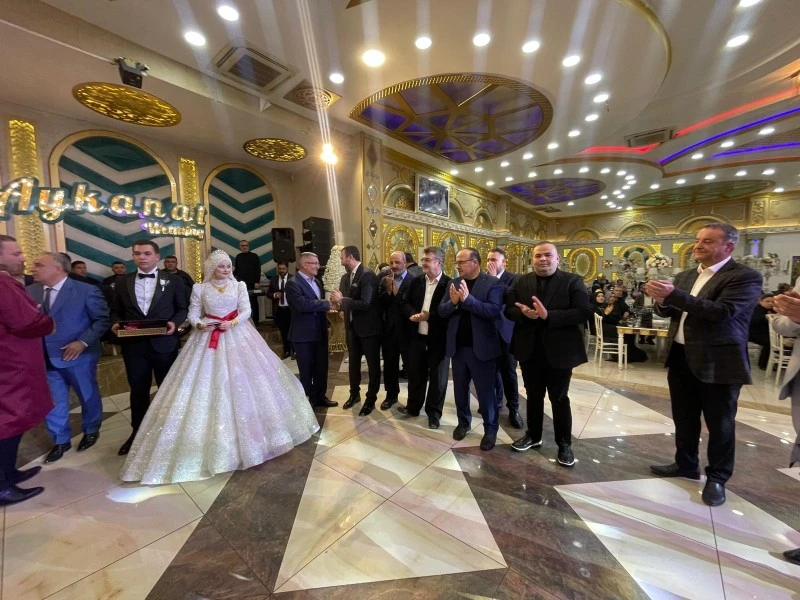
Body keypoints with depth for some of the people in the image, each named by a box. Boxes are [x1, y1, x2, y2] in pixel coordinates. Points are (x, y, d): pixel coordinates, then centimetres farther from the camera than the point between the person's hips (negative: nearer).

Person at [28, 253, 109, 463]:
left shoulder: (86, 291, -11)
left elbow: (102, 320, -11)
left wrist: (83, 342, -19)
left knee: (88, 396, 12)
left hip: (77, 356, -4)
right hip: (44, 358, 4)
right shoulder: (31, 291, 2)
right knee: (52, 402, 14)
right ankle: (60, 441, 33)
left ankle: (91, 432, 35)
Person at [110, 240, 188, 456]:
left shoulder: (173, 280, 0)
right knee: (138, 391, 15)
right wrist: (116, 323, -10)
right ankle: (138, 432, 34)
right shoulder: (123, 282, 7)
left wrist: (174, 323, -17)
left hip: (164, 343, -2)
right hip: (133, 345, 2)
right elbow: (116, 310, 10)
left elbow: (182, 308, 1)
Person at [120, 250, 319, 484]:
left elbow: (246, 310, -2)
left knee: (242, 381, 2)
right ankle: (214, 435, 12)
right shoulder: (200, 288, 3)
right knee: (207, 382, -1)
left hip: (238, 336, 0)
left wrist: (232, 322, -19)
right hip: (209, 338, 0)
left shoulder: (239, 286, 3)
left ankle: (247, 427, 20)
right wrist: (199, 325, -17)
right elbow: (193, 314, 3)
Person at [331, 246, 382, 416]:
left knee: (373, 364, 8)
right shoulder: (345, 277, 6)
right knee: (353, 363, 20)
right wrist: (339, 301, -15)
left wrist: (342, 300, -19)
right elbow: (345, 300, 6)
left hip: (369, 327, -8)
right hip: (353, 327, 8)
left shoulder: (367, 275, -19)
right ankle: (354, 394, 40)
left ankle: (371, 400, 24)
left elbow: (365, 304, -27)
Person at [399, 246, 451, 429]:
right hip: (417, 336, 5)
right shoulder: (416, 281, 7)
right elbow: (405, 303, 7)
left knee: (437, 377, 10)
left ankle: (433, 413, 27)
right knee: (415, 374, 17)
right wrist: (413, 314, -13)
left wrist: (429, 316, -21)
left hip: (438, 339, -4)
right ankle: (413, 407, 36)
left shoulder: (449, 284, -10)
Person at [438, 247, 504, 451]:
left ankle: (490, 429, 26)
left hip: (481, 347, -5)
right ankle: (463, 422, 37)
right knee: (460, 388, 17)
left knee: (485, 390, 8)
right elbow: (441, 311, 2)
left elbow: (494, 310, -21)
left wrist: (468, 299, -28)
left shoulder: (492, 283, -8)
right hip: (457, 346, 5)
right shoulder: (454, 283, 6)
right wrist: (453, 302, -19)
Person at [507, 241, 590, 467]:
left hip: (559, 351, -3)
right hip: (530, 350, 3)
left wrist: (548, 315, -27)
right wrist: (523, 313, -22)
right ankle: (533, 435, 36)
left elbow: (582, 313, -16)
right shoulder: (520, 282, 4)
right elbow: (508, 309, 0)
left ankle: (564, 444, 28)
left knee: (559, 398, 9)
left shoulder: (573, 281, -6)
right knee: (533, 395, 18)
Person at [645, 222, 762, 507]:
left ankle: (717, 477, 29)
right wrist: (663, 299, -16)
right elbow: (669, 311, 6)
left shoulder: (745, 276, -11)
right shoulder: (685, 276, 8)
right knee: (684, 418, 18)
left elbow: (723, 312, -26)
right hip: (681, 358, 6)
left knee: (719, 424, 11)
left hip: (717, 362, -6)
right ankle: (686, 464, 36)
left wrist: (674, 295, -31)